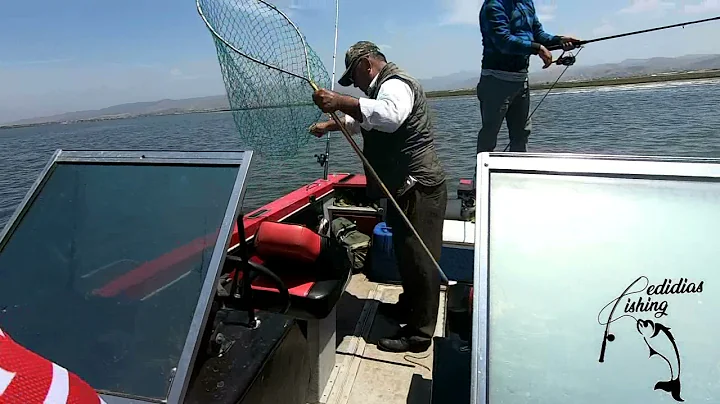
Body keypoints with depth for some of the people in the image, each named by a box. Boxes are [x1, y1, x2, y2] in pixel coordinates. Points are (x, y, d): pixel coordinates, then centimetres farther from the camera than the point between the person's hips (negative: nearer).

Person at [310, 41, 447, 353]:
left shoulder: (395, 84, -14)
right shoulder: (387, 85, 23)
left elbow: (389, 115, -38)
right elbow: (362, 120, 34)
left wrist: (340, 101, -40)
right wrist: (330, 124, 22)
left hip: (419, 188, -11)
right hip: (407, 187, 11)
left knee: (418, 258, -4)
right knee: (406, 252, 21)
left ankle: (418, 334, 7)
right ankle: (408, 306, 38)